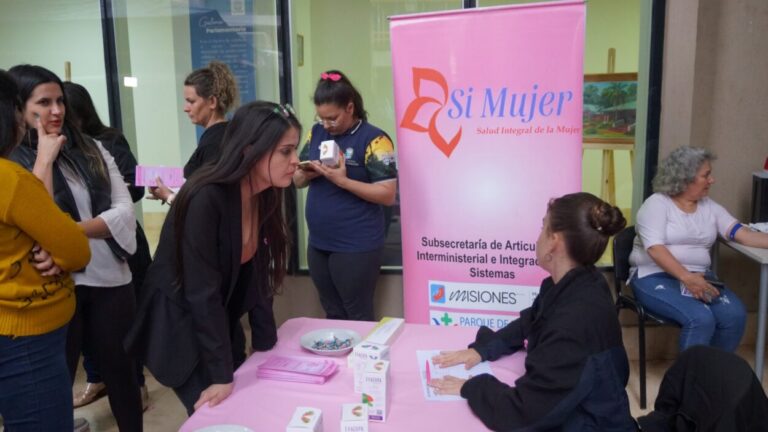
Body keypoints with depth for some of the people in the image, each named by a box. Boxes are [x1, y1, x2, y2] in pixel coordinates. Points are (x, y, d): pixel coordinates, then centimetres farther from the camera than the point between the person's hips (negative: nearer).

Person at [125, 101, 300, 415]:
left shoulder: (264, 197, -6)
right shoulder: (206, 200, -28)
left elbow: (256, 276, -1)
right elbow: (202, 293, -27)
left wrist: (266, 345, -1)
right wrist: (221, 375, -23)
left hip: (219, 327, 7)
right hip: (177, 329, -7)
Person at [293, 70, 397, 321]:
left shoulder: (373, 139, -12)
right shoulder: (317, 133, 8)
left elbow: (388, 195, -17)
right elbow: (297, 181, 14)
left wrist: (342, 180, -24)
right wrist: (308, 173, -9)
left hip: (356, 247, -6)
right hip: (318, 244, 7)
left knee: (358, 318, 6)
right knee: (333, 315, 18)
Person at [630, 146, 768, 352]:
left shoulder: (710, 207, 14)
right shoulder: (657, 204, -6)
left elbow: (743, 234, 5)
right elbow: (655, 248, -18)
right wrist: (686, 277, -29)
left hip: (698, 277, 6)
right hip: (656, 276, -6)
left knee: (735, 314, -19)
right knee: (700, 318, -29)